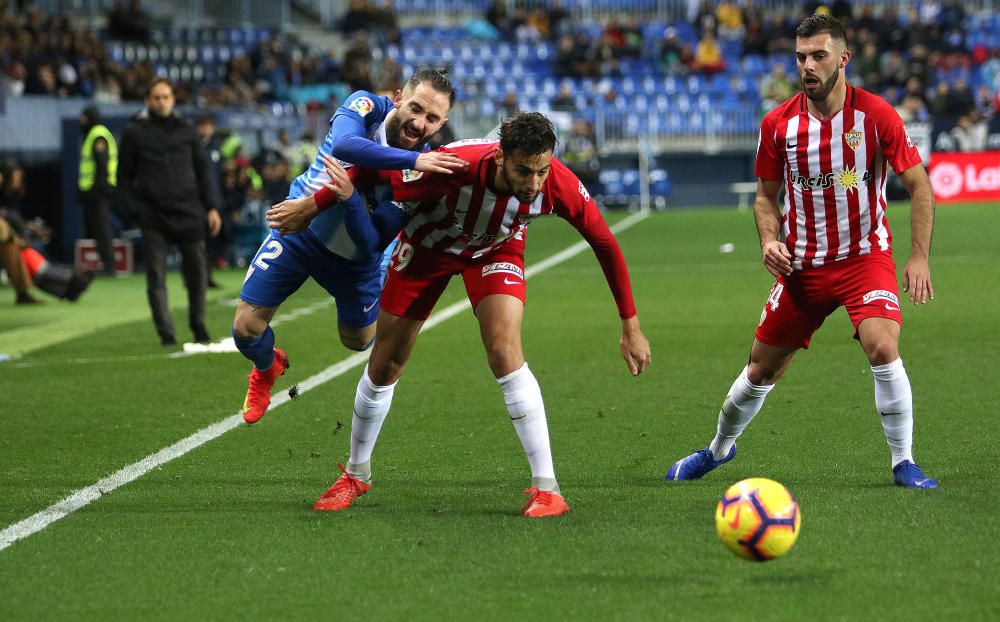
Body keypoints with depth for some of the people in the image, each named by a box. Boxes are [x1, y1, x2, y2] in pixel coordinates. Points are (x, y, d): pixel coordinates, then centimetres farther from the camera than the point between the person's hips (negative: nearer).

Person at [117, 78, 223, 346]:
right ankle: (166, 331, 0)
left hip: (188, 213, 2)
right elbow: (125, 177, 9)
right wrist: (136, 206, -3)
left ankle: (198, 324, 17)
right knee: (156, 276, -4)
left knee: (196, 271, 1)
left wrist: (211, 207, 6)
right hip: (153, 217, -2)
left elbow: (202, 170, 14)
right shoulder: (135, 133, 5)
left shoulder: (186, 130, 11)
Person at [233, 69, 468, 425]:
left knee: (359, 341, 16)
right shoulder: (368, 107, -24)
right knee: (246, 328, -2)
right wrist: (413, 160, -55)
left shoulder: (430, 166, -21)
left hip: (354, 257, 1)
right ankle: (267, 369, 34)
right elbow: (343, 145, -48)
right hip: (299, 230, -1)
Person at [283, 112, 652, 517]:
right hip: (428, 245, 0)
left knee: (505, 354, -24)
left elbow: (605, 244, -16)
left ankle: (546, 487, -18)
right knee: (384, 367, 8)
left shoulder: (560, 187, -34)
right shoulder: (455, 166, -42)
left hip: (496, 251, 0)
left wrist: (631, 327, -12)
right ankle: (356, 475, 33)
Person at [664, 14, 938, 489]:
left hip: (866, 257, -3)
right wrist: (769, 240, -9)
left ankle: (904, 464, -11)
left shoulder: (876, 115, -12)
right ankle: (718, 449, 36)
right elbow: (766, 196, 11)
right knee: (762, 369, 9)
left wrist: (919, 257, -15)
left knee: (883, 348, -26)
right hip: (802, 266, 3)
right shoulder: (779, 124, -4)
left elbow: (919, 186, -7)